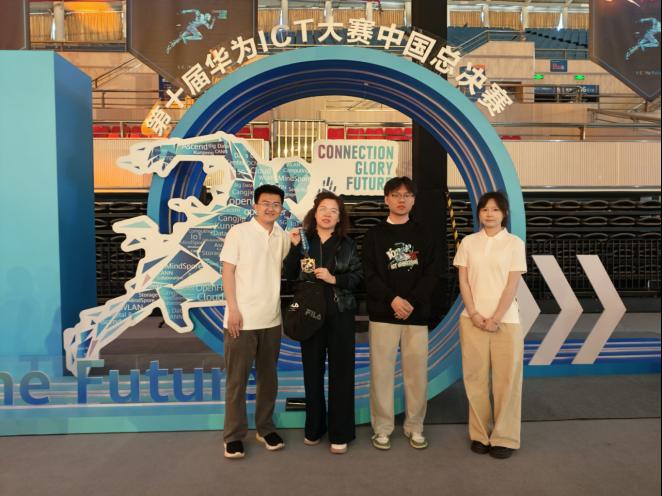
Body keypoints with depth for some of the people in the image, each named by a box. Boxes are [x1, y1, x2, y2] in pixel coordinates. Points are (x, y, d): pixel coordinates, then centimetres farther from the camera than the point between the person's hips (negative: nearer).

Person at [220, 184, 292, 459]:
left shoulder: (283, 237, 7)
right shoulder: (239, 232, -5)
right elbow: (227, 271, -7)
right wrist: (233, 309, -12)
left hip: (271, 320, 5)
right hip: (242, 319, -4)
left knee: (268, 378, 15)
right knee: (236, 380, 6)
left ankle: (265, 428, 30)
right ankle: (234, 435, 19)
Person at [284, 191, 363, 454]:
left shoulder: (347, 244, 3)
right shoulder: (304, 240, 4)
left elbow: (359, 276, -1)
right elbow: (290, 275, -1)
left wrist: (334, 279, -15)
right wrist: (294, 247, -11)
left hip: (340, 315, -1)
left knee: (341, 372, 2)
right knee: (312, 371, 9)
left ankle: (340, 433, 14)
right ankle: (314, 428, 25)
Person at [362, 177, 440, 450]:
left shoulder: (424, 235, 9)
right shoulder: (374, 235, 6)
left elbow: (432, 273, 1)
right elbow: (369, 274, -3)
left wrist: (411, 301, -12)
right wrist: (392, 299, -15)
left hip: (417, 313, 1)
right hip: (383, 313, -1)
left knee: (417, 371, 5)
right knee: (382, 371, 2)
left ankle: (414, 427, 21)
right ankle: (382, 427, 16)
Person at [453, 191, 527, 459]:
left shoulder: (514, 243, 0)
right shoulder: (468, 242, 6)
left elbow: (512, 285, -5)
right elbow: (463, 281, 3)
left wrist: (495, 319, -11)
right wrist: (474, 314, -8)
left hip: (505, 320, -2)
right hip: (473, 319, 2)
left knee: (506, 379, 3)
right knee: (476, 378, 6)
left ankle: (504, 437, 17)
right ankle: (480, 434, 19)